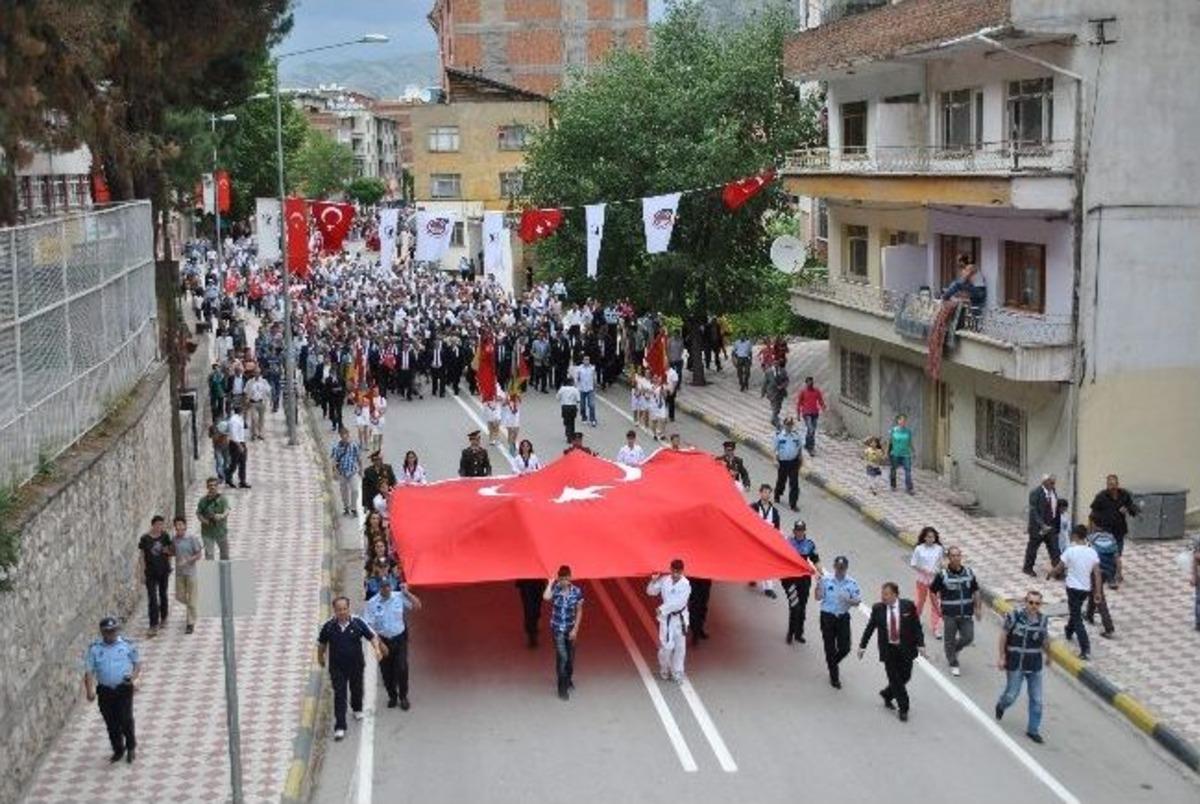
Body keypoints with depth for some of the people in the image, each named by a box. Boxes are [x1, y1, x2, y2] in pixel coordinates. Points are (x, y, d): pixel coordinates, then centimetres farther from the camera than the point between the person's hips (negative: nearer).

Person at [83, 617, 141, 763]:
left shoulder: (127, 645, -1)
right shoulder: (94, 648, -1)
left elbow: (137, 662, 7)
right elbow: (89, 670, -2)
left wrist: (134, 677, -11)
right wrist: (90, 689, -15)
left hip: (124, 689, -2)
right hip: (105, 691, 2)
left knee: (126, 719, -6)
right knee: (111, 723, 9)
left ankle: (131, 747, 17)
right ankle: (118, 750, 27)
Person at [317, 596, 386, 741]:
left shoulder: (358, 623, -15)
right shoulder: (329, 626, -13)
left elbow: (372, 636, -8)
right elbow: (321, 643, 5)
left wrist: (377, 649, -24)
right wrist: (320, 657, 16)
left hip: (356, 664, 1)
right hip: (337, 666, -1)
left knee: (356, 689, 21)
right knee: (339, 695, -5)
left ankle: (357, 709, 53)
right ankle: (340, 727, -3)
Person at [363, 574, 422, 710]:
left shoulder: (399, 597, -6)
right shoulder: (372, 603, -11)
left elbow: (417, 605, -2)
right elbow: (369, 626, -10)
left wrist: (407, 593, -15)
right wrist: (380, 644, -15)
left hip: (400, 639, 0)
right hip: (383, 641, 0)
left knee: (402, 668, -2)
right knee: (386, 671, 9)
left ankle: (403, 696, 18)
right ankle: (392, 696, 31)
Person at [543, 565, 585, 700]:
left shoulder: (577, 591, -9)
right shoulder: (554, 589, -13)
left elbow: (579, 611, 0)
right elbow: (546, 597, -36)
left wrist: (575, 629, -5)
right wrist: (550, 583, -26)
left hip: (570, 628, 3)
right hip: (557, 628, -3)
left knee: (570, 657, 16)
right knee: (562, 656, -12)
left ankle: (568, 680, 43)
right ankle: (562, 688, -2)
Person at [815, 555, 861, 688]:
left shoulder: (852, 583, -4)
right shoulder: (826, 580, -8)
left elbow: (857, 601, -1)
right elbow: (818, 597, -12)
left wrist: (848, 600, -21)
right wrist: (818, 584, -25)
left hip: (843, 617, 2)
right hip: (827, 616, -1)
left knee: (845, 648, 0)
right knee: (830, 648, 5)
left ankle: (832, 663, 33)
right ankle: (834, 677, 20)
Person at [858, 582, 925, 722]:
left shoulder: (908, 606, -6)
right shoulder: (877, 608, -3)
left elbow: (917, 626, -3)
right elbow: (870, 628, 5)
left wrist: (920, 644, -12)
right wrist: (862, 645, 5)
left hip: (905, 649, 0)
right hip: (888, 650, 0)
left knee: (905, 677, 7)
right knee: (895, 679, 1)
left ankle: (887, 694, 35)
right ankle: (903, 709, 13)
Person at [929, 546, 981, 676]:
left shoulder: (969, 572, 2)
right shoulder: (942, 575, -10)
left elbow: (975, 591, 13)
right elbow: (933, 591, -1)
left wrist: (978, 608, 8)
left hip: (966, 614, 3)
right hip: (949, 615, -3)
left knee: (968, 637, 0)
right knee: (950, 640, 4)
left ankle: (954, 650, 30)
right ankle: (953, 664, 21)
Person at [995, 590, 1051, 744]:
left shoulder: (1043, 620, -4)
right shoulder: (1014, 616, -16)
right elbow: (1004, 635, -6)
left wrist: (1048, 655, 26)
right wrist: (1002, 657, -5)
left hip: (1035, 665, 3)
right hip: (1015, 664, -3)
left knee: (1036, 699, 5)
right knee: (1012, 695, 6)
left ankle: (1033, 729, 20)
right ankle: (1001, 706, 41)